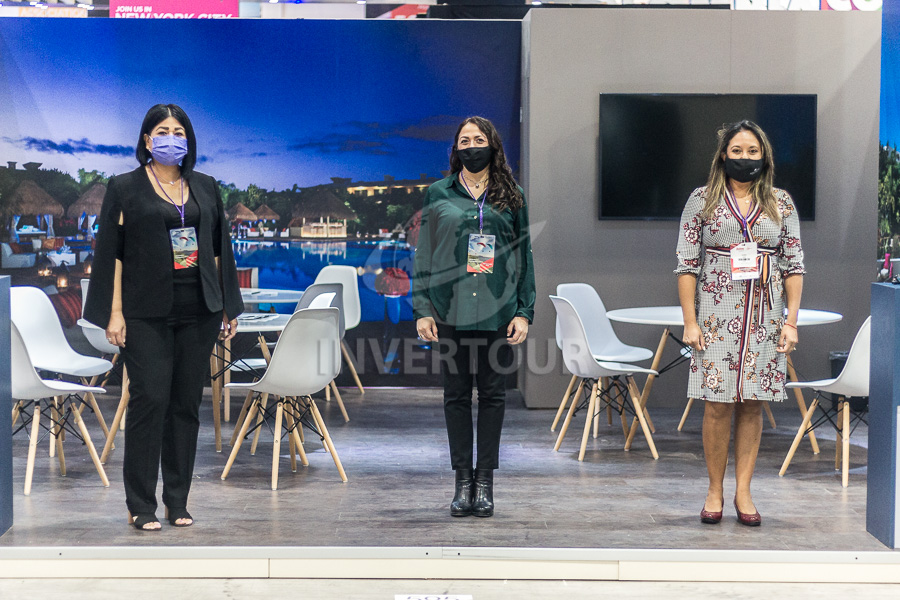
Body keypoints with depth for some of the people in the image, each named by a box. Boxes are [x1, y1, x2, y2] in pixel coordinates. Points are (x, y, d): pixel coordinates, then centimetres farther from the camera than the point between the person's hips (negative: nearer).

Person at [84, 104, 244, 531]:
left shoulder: (205, 188, 13)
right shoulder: (125, 188, 2)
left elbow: (219, 249, 15)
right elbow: (111, 252, -1)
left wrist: (227, 306, 11)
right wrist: (114, 312, -8)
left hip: (197, 311, 4)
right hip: (146, 314, -4)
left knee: (187, 404, 5)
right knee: (149, 400, -8)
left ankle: (178, 501, 13)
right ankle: (141, 506, 0)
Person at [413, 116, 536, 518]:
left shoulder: (511, 197, 8)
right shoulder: (438, 194, 7)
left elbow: (524, 256, 8)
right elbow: (424, 254, 7)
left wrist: (523, 312, 0)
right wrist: (422, 310, -1)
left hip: (498, 311, 0)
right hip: (451, 310, 0)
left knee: (493, 393, 3)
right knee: (456, 393, 4)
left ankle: (485, 479, 12)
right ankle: (463, 479, 12)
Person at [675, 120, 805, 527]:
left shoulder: (781, 203, 8)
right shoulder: (702, 200, 3)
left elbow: (793, 265, 7)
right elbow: (687, 264, 1)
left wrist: (791, 321, 0)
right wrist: (690, 321, -6)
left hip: (765, 316, 2)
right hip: (717, 315, -2)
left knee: (753, 402, 4)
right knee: (718, 404, -3)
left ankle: (743, 491, 12)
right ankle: (715, 490, 10)